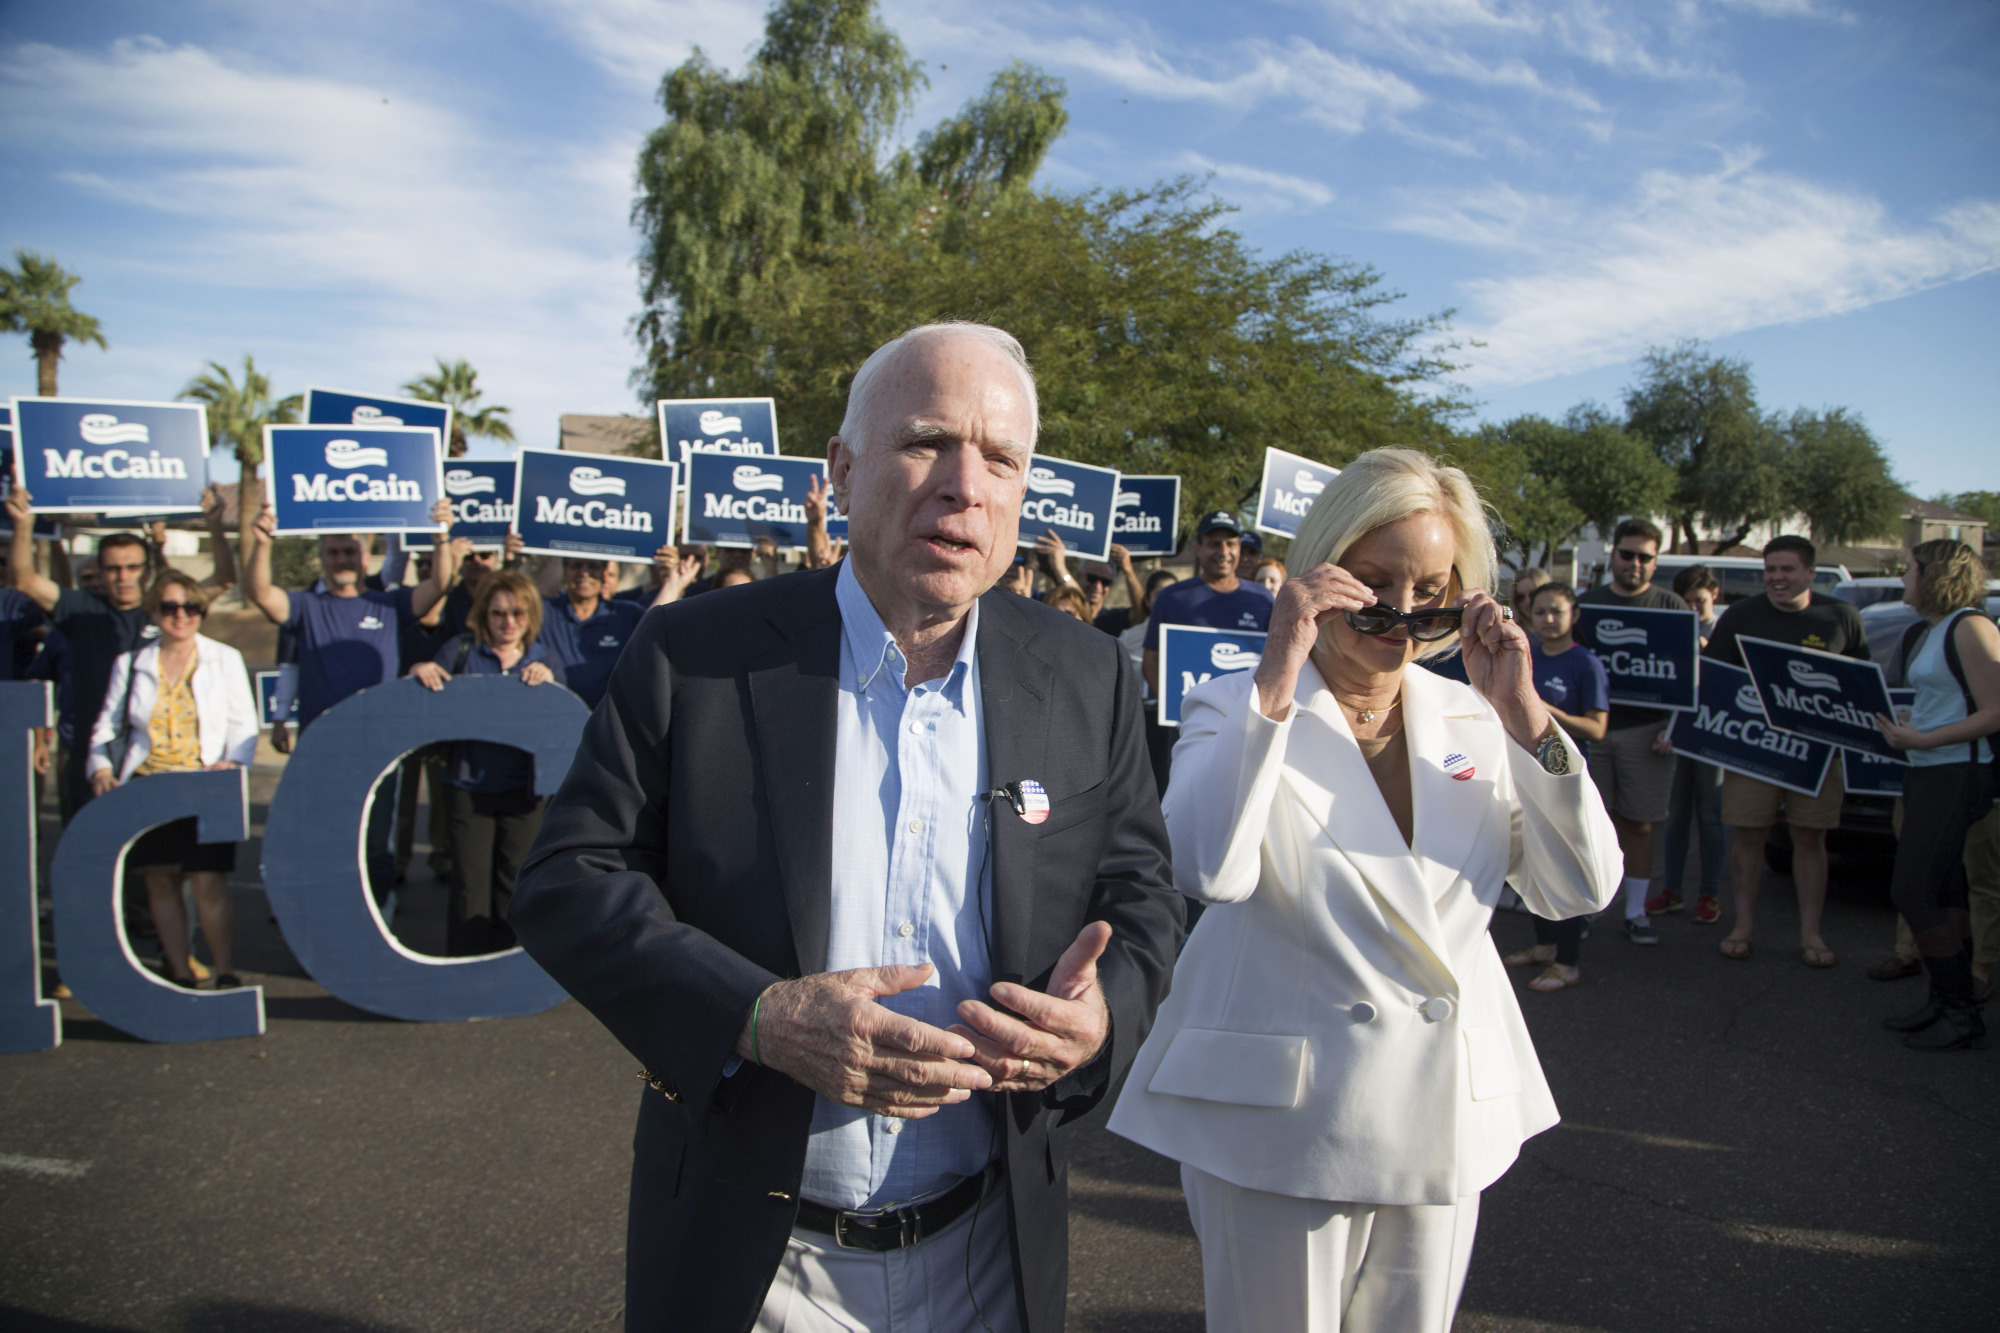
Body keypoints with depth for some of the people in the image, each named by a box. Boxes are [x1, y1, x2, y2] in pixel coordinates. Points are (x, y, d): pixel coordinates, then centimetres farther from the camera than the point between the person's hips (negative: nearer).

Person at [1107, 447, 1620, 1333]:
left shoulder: (1472, 720, 4)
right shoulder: (1237, 709, -8)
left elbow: (1582, 891, -3)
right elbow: (1207, 872, -26)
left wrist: (1524, 715, -13)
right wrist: (1276, 680, -27)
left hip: (1446, 1119, 4)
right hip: (1282, 1125, -4)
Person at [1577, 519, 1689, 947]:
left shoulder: (1671, 606, 6)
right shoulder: (1586, 603, 10)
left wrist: (1677, 727, -6)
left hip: (1645, 731, -1)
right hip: (1591, 727, 1)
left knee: (1638, 825, 5)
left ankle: (1636, 911, 14)